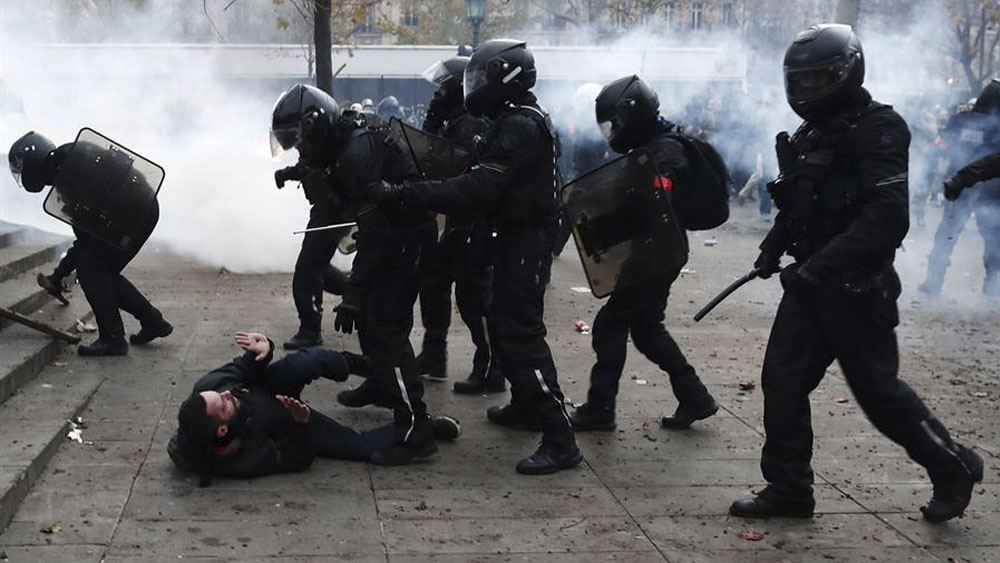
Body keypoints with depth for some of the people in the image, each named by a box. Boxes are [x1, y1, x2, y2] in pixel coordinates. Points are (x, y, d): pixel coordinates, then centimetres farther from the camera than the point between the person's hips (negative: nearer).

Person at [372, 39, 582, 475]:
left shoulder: (519, 127, -21)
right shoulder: (517, 120, 13)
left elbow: (477, 190, -30)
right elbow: (485, 181, 14)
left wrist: (402, 194, -29)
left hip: (526, 239, -11)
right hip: (519, 233, 11)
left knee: (521, 332, -12)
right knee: (507, 322, 21)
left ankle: (560, 440, -13)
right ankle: (526, 406, 35)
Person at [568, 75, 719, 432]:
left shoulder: (665, 152, -18)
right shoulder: (648, 148, 14)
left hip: (656, 258, -10)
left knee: (609, 325, -3)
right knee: (646, 328, 16)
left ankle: (599, 409, 5)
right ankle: (695, 398, 20)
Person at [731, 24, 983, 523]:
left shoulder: (877, 130, -15)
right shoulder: (810, 134, 13)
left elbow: (887, 218, -25)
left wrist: (818, 265, -29)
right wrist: (773, 248, 7)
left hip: (855, 286, -8)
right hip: (811, 281, 8)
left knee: (877, 389, 3)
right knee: (782, 379, 3)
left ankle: (953, 468, 24)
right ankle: (788, 489, 14)